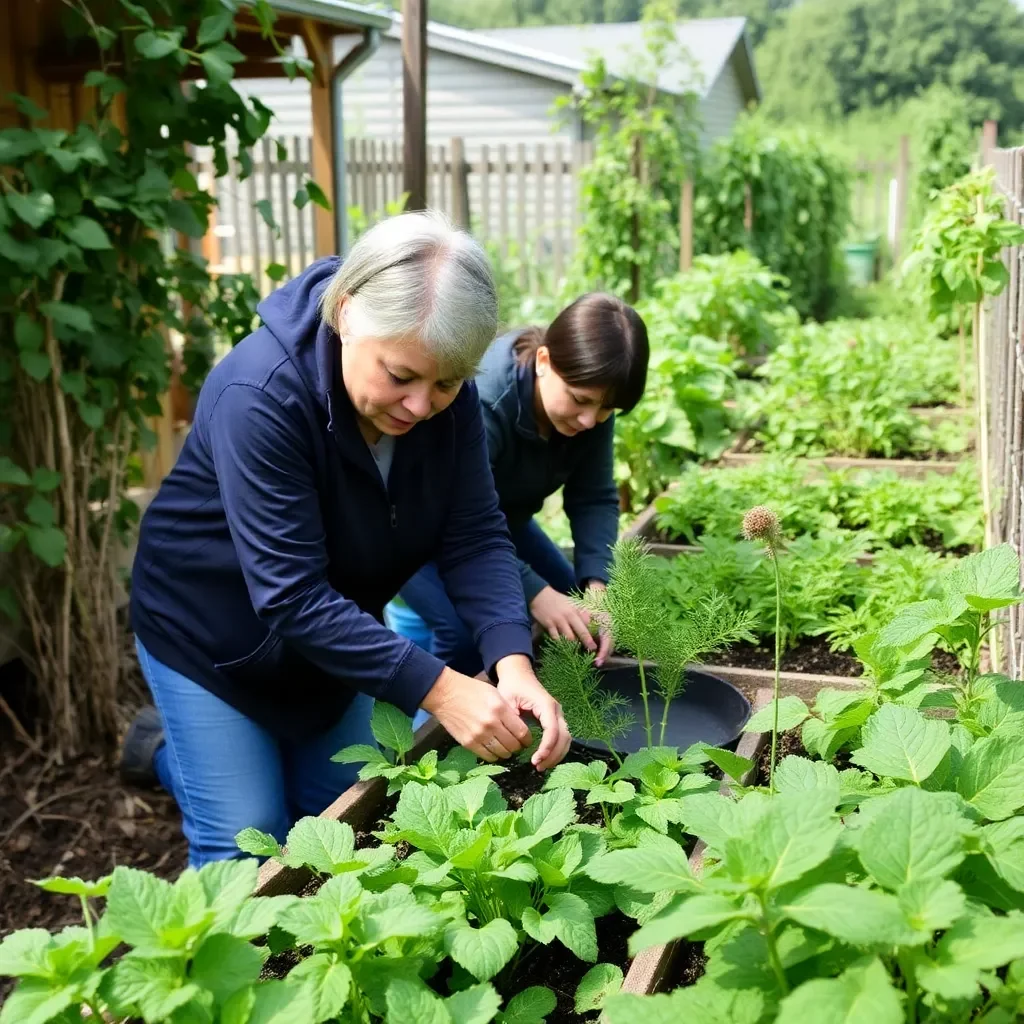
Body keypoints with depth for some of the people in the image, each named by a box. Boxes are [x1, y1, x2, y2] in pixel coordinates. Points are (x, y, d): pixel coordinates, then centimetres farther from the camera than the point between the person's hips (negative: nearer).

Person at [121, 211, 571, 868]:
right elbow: (293, 597, -36)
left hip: (335, 628, 6)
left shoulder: (445, 392, -19)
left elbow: (475, 536, -19)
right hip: (212, 632, -5)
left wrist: (514, 663, -35)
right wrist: (436, 689, -41)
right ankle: (170, 747, 27)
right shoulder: (262, 395, -36)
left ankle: (183, 745, 38)